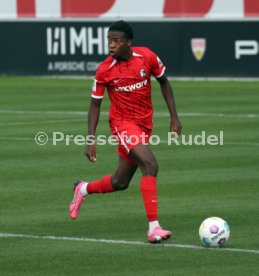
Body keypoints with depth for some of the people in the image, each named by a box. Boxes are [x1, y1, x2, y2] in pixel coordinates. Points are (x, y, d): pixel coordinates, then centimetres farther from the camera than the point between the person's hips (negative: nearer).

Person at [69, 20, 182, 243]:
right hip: (122, 123, -4)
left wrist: (174, 117, 3)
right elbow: (95, 104, -3)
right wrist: (91, 140, -10)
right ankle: (153, 228, -26)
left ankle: (83, 190, 42)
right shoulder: (104, 70, -13)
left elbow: (164, 82, 7)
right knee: (150, 164, -26)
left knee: (120, 182, 11)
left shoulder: (147, 57, -9)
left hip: (145, 124, 4)